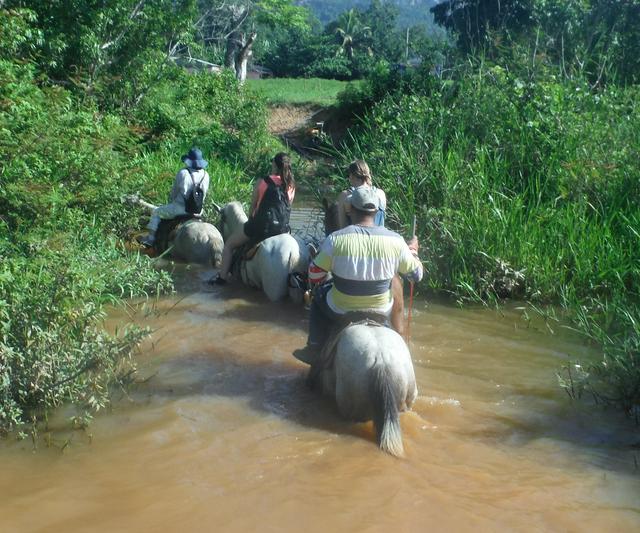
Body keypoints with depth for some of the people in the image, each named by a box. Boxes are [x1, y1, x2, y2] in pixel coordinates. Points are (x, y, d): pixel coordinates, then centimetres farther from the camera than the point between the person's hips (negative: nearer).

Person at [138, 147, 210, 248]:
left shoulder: (183, 173, -14)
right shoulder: (205, 175, -1)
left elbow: (174, 192, -2)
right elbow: (204, 195, 7)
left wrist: (171, 202, 16)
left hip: (181, 208, -5)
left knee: (156, 212, 16)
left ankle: (151, 238, 15)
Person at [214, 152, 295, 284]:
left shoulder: (261, 183, -10)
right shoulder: (291, 186, 0)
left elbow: (253, 206, 0)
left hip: (260, 227, -5)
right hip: (282, 228, 5)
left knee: (229, 245, 16)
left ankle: (222, 277, 17)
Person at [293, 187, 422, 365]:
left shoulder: (335, 239, -18)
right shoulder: (395, 241, -13)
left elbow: (314, 277, -8)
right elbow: (416, 275, 0)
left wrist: (318, 256, 12)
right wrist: (413, 252, 20)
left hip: (341, 313, -1)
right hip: (382, 313, 2)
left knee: (320, 295, 31)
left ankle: (315, 350, 35)